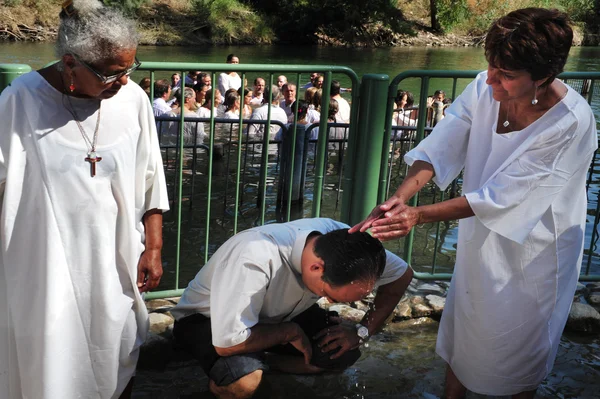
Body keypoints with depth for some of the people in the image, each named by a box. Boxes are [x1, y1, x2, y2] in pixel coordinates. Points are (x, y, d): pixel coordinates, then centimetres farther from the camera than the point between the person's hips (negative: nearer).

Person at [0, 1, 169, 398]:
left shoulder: (134, 99, -6)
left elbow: (150, 184, 4)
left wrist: (154, 248, 4)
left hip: (115, 265, 3)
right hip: (46, 270, -2)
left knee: (118, 365, 16)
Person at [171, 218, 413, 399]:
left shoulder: (344, 241, -23)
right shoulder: (254, 258, -41)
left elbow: (402, 275, -8)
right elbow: (229, 343, -40)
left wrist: (362, 331, -16)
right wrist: (291, 332, -26)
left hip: (275, 314, 6)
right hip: (206, 318, -6)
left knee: (345, 353, -14)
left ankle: (257, 363, 4)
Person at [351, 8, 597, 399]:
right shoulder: (485, 89, -19)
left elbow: (499, 196, -31)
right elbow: (439, 148, -21)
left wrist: (419, 216, -34)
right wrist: (398, 198, -38)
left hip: (534, 249, -4)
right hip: (482, 233, 5)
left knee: (523, 340, 16)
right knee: (463, 324, 22)